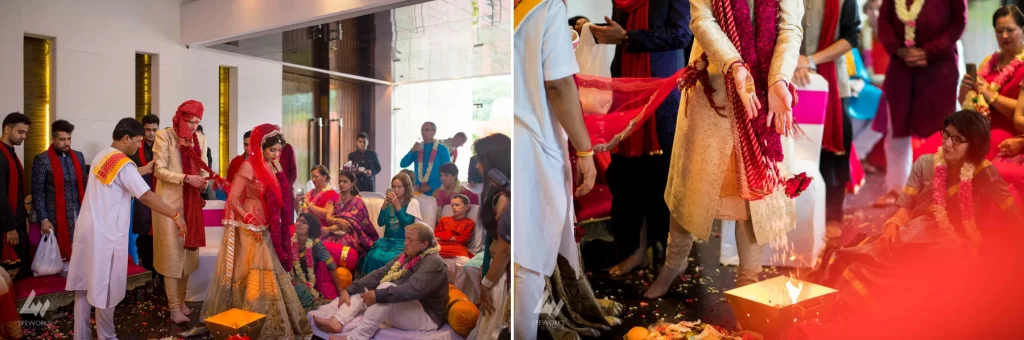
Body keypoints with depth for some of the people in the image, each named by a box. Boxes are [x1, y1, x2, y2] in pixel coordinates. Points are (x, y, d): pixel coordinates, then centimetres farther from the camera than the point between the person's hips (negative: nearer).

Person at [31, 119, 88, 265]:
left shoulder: (78, 156, 10)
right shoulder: (42, 159, -4)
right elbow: (38, 193, -5)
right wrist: (43, 219, -11)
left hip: (79, 215, 4)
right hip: (56, 218, -4)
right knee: (59, 253, 1)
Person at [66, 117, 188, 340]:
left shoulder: (101, 156, 10)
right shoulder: (123, 163, -16)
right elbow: (146, 196, -20)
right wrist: (176, 216, -16)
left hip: (87, 228, 9)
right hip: (105, 235, -8)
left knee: (85, 285, 13)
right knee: (104, 288, 3)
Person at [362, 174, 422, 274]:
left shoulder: (413, 203, -1)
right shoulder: (389, 202, 13)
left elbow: (407, 224, -11)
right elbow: (380, 223, 6)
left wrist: (397, 205, -15)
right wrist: (385, 205, -7)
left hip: (402, 242, -4)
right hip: (387, 240, 4)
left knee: (384, 259, -31)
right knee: (372, 257, -27)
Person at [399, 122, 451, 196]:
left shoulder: (442, 149, -2)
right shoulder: (418, 148, 11)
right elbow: (403, 164, 4)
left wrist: (430, 186, -14)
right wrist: (412, 151, -11)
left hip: (435, 191, -3)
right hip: (418, 191, 3)